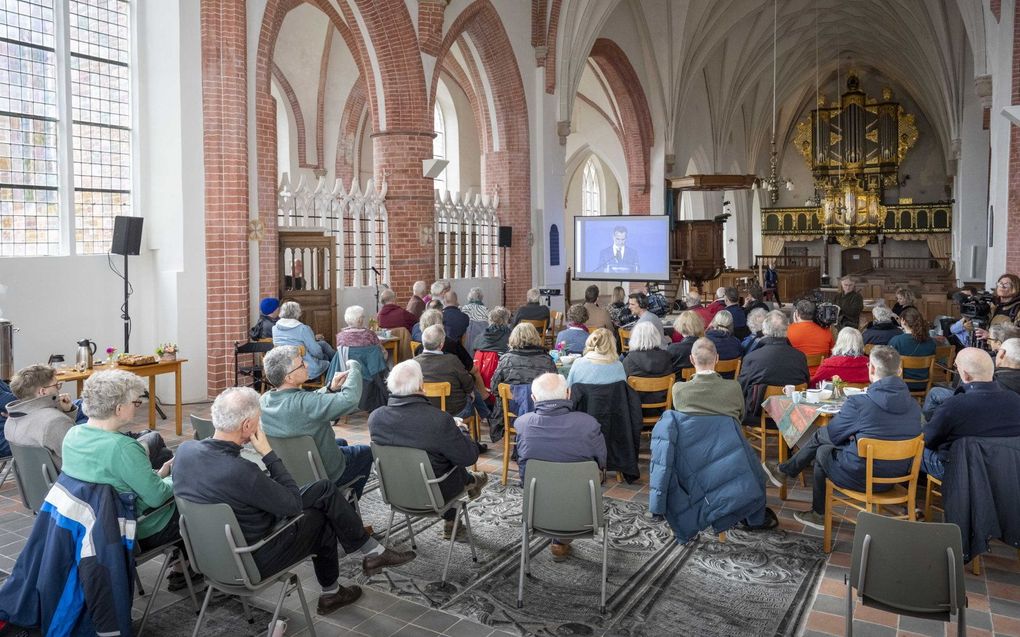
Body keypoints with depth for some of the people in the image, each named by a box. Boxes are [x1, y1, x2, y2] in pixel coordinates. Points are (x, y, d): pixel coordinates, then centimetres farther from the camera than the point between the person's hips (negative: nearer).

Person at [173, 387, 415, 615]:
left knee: (325, 489, 13)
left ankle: (372, 551, 25)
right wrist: (268, 453, -16)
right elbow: (294, 504, -19)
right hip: (249, 561, -7)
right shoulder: (240, 472, -35)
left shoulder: (185, 449, -11)